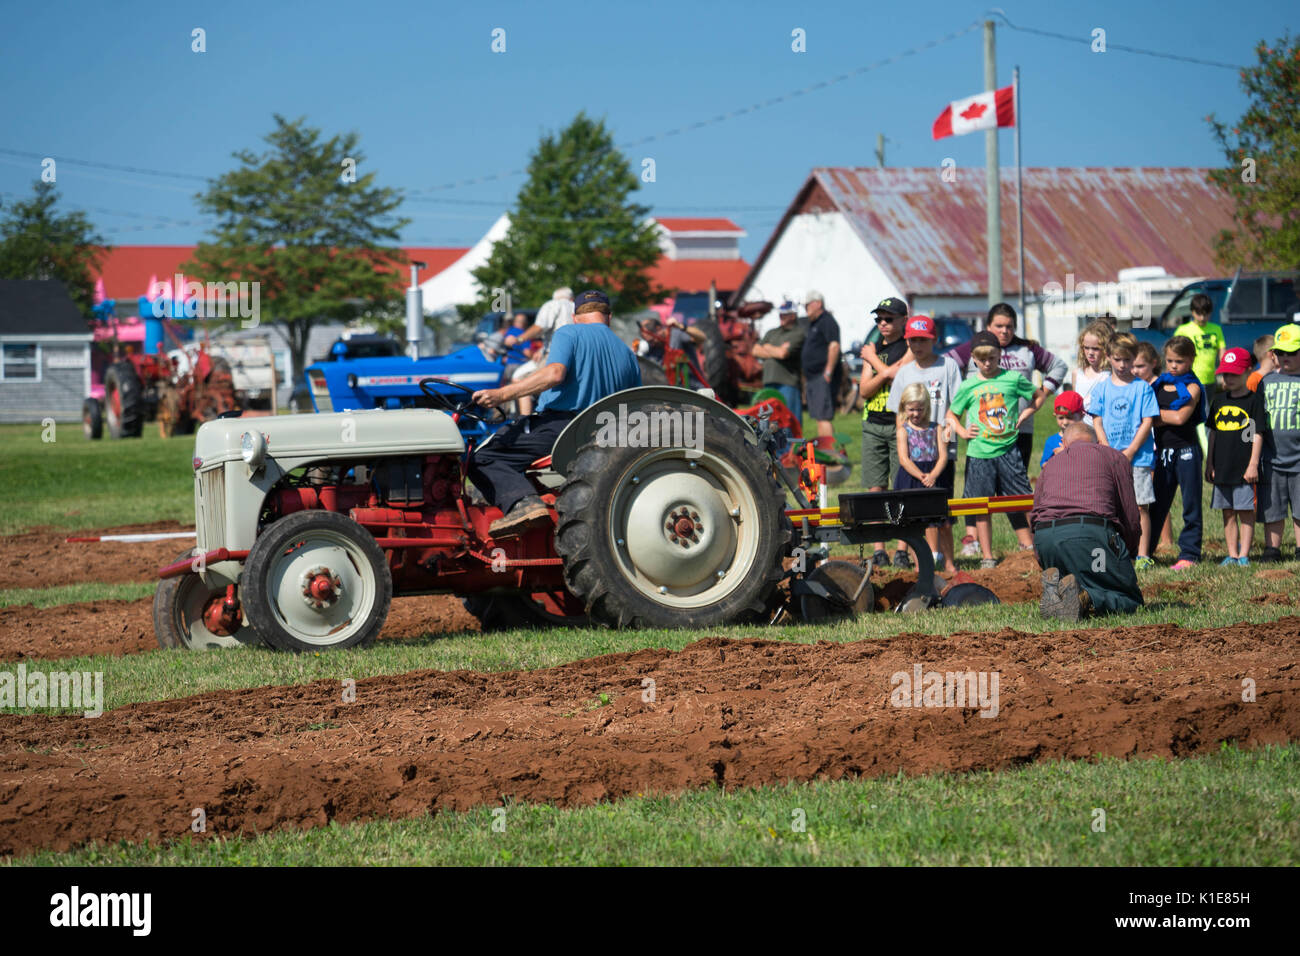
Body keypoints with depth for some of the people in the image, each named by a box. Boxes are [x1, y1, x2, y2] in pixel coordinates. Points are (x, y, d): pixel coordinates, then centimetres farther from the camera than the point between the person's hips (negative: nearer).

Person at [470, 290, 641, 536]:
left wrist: (502, 394, -20)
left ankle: (523, 501, -34)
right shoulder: (627, 354, 18)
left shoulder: (568, 334, 1)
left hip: (557, 422, -7)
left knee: (482, 459, -9)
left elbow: (554, 373, -19)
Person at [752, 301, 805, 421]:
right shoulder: (772, 333, 22)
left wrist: (768, 348, 6)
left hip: (788, 384, -7)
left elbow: (783, 353, -13)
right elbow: (756, 351, 14)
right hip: (769, 382, 7)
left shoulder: (798, 333, -1)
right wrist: (776, 352, -1)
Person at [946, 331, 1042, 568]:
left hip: (1008, 450, -1)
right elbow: (951, 414, 18)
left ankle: (1028, 547, 8)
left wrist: (1026, 413, 4)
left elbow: (1039, 395, 17)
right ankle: (987, 557, 8)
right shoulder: (968, 387, 5)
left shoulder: (1013, 379, 3)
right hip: (979, 454, 1)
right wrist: (962, 432, 2)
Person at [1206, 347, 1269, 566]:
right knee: (1228, 513, 9)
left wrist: (1253, 464, -12)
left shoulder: (1254, 400, -4)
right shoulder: (1219, 400, 12)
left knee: (1246, 512, -1)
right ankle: (1232, 554, 15)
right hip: (1223, 468, 5)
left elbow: (1258, 434, -6)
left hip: (1244, 469, -5)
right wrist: (1209, 464, 13)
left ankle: (1244, 555, 2)